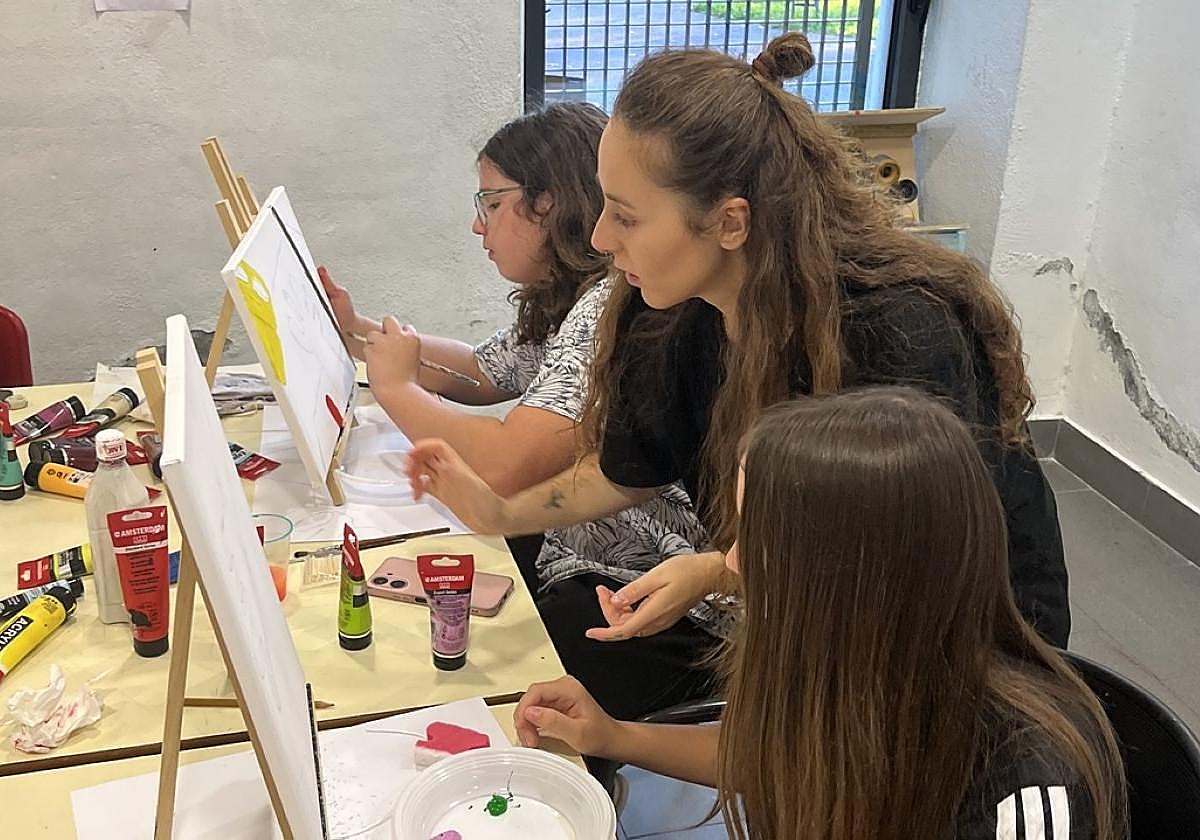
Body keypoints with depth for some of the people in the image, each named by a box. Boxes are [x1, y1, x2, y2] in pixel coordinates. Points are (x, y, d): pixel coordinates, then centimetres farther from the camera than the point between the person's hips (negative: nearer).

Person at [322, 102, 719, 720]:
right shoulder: (565, 299, 9)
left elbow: (502, 468, -32)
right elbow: (484, 374, 26)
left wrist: (396, 387, -14)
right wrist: (357, 331, 15)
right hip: (567, 550, 10)